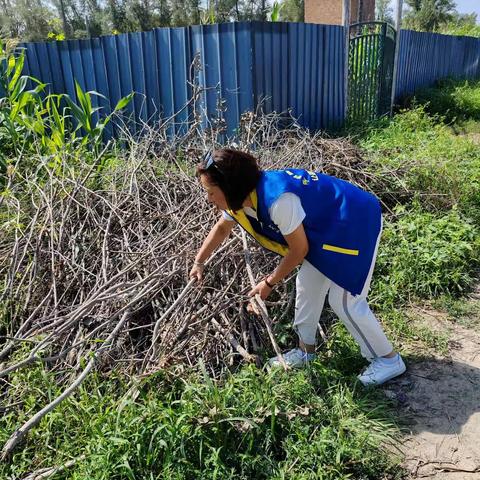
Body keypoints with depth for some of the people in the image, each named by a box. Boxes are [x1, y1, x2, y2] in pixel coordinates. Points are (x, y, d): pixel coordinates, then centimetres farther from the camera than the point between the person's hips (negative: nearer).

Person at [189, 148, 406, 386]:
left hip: (356, 223, -9)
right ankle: (305, 350, 30)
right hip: (326, 227, 9)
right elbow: (221, 228, 15)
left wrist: (269, 282, -8)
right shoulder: (239, 197, -6)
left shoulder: (278, 199, -35)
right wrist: (199, 262, 21)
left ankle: (388, 360, 14)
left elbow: (299, 250, -21)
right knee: (307, 286, 12)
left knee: (344, 300, -6)